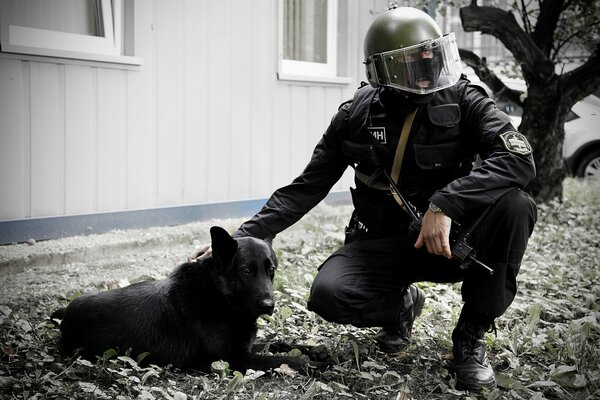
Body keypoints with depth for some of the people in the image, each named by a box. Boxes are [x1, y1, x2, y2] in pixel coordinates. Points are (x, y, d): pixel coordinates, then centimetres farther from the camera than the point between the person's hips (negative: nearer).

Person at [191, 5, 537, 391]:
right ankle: (400, 305, 10)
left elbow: (519, 157, -26)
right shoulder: (358, 114, -4)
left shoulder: (463, 101, -10)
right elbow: (307, 187, 0)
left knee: (514, 204, -30)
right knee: (329, 294, -28)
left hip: (450, 239, -1)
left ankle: (472, 335, -12)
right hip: (383, 242, 1)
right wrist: (244, 237, -9)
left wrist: (446, 203, -38)